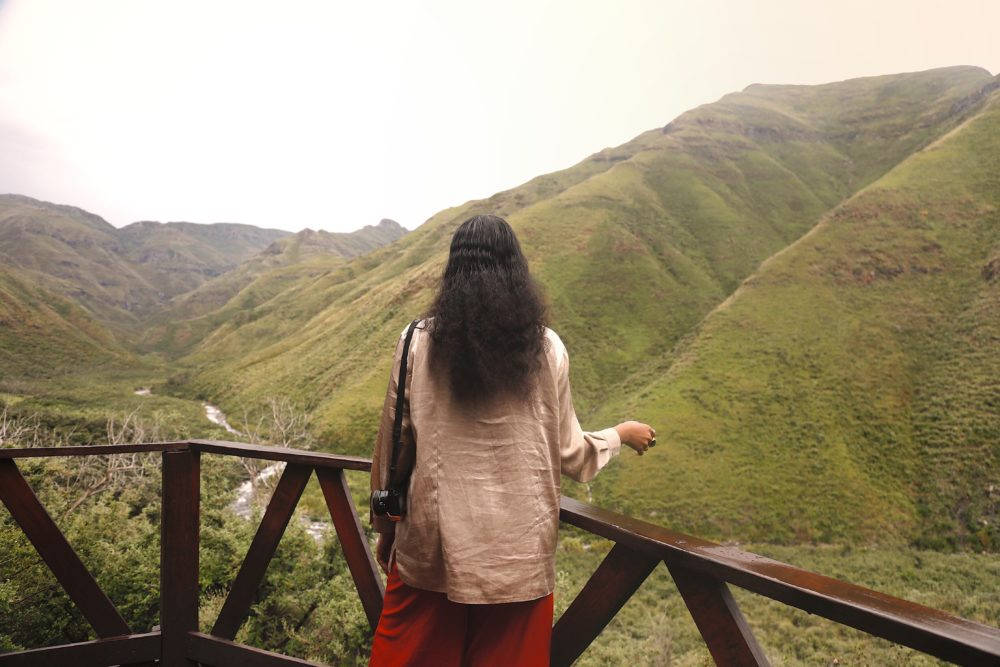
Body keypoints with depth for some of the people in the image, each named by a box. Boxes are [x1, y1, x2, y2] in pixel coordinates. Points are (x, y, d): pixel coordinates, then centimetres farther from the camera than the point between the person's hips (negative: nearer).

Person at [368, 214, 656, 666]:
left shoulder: (418, 342, -8)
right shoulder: (546, 348, -8)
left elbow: (392, 444, -1)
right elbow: (568, 454, 0)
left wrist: (386, 527, 14)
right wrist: (623, 434, 20)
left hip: (433, 548, 0)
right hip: (519, 554, 1)